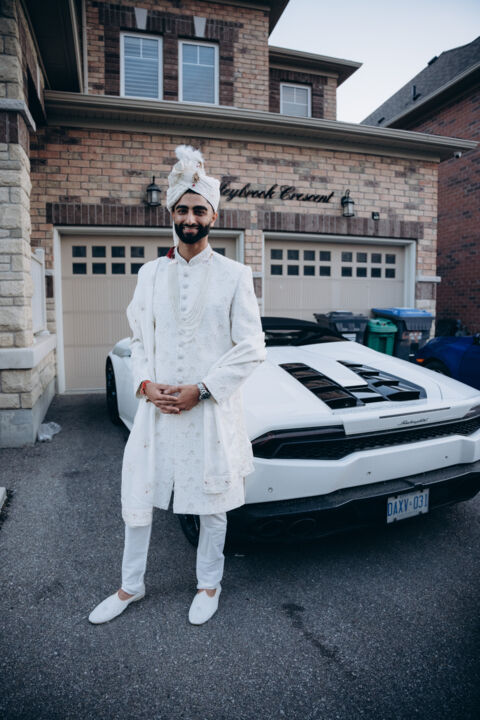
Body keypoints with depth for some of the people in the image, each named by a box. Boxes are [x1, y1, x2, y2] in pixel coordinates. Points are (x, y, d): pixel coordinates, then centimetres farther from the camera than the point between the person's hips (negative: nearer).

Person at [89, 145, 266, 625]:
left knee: (211, 501, 12)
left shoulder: (234, 275, -3)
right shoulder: (150, 274, 8)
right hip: (156, 405, 3)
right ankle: (130, 586, 37)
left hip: (212, 407, -3)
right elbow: (139, 338, 11)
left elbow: (251, 349, -7)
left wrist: (201, 390, -15)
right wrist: (145, 384, -8)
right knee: (137, 497, 12)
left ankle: (209, 585, 37)